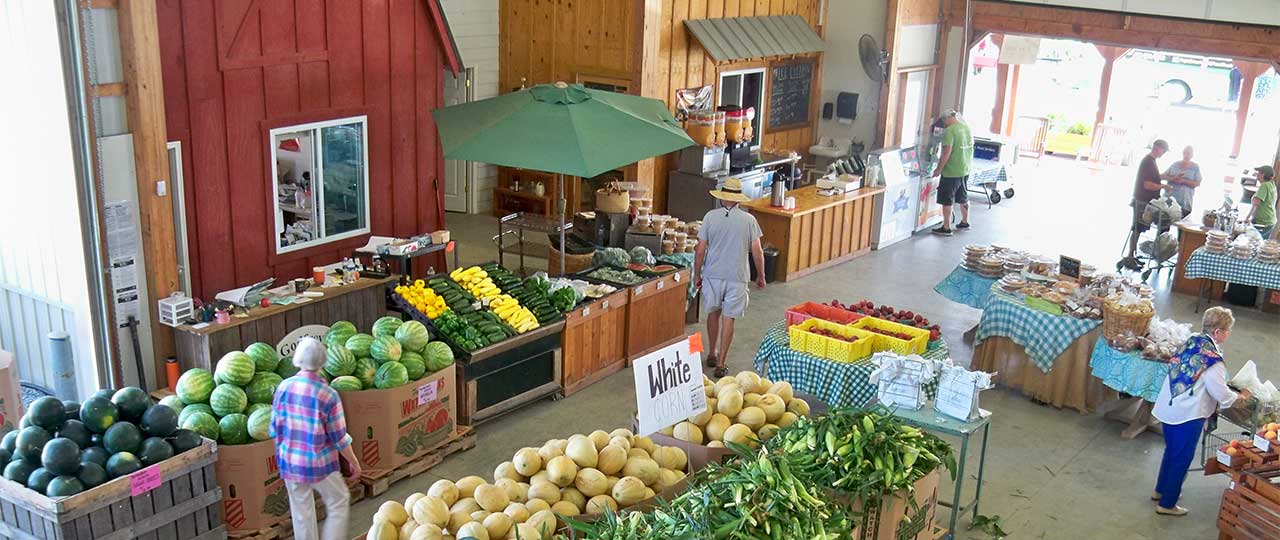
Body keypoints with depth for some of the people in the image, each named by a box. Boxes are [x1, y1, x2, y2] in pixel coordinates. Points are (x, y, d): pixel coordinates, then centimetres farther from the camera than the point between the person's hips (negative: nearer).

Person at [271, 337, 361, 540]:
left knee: (301, 512, 18)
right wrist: (354, 463, 3)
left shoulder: (284, 387, -9)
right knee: (338, 502, 18)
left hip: (290, 463, 4)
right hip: (319, 464, -4)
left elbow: (275, 429, 1)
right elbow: (339, 438, -12)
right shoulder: (328, 395, -20)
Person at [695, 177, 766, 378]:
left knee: (713, 313, 20)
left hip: (712, 274, 1)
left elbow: (700, 250, -5)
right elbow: (757, 252, -5)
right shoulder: (748, 220, -6)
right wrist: (760, 276, 9)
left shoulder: (710, 217, -6)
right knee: (728, 318, 5)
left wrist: (698, 275, 8)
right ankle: (720, 364, 5)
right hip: (737, 277, -1)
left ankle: (712, 355, 32)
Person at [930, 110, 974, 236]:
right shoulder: (967, 127, 7)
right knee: (963, 199, 21)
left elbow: (947, 152, -22)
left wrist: (939, 169, -15)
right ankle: (964, 223, 33)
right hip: (965, 170, 8)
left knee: (946, 201, 0)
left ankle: (946, 228, 3)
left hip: (951, 172, -8)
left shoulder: (950, 131, -18)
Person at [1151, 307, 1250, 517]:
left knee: (1171, 451, 25)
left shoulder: (1191, 342, 1)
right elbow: (1222, 394, -16)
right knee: (1182, 458, 7)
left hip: (1169, 408, 8)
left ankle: (1160, 490, 40)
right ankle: (1167, 504, 17)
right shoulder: (1213, 358, -24)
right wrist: (1241, 397, 4)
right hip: (1188, 415, -8)